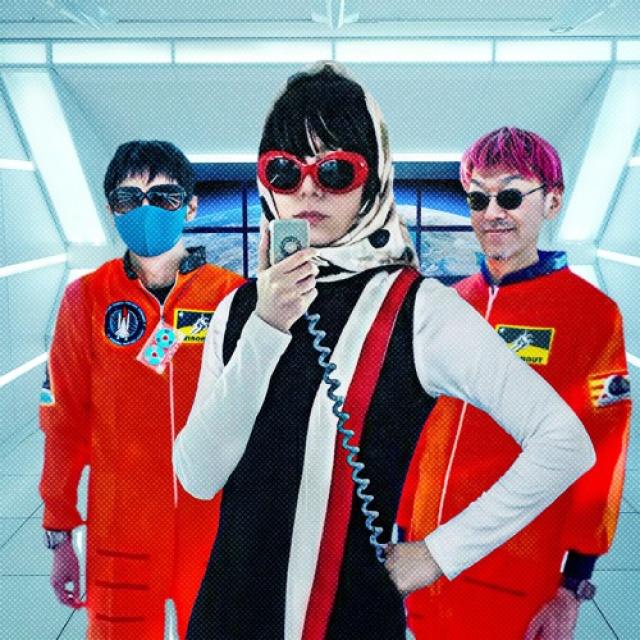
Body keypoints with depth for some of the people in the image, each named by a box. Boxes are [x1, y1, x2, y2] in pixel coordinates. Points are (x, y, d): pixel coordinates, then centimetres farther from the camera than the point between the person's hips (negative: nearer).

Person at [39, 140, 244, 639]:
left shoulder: (233, 295, -6)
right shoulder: (87, 298, -4)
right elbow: (65, 422, -1)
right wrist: (59, 534, 3)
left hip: (218, 521, 0)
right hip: (120, 528, 0)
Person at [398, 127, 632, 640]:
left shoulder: (592, 312, -9)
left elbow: (599, 457, -9)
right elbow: (421, 430, 9)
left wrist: (574, 585, -8)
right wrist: (403, 532, 11)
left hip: (518, 579, -4)